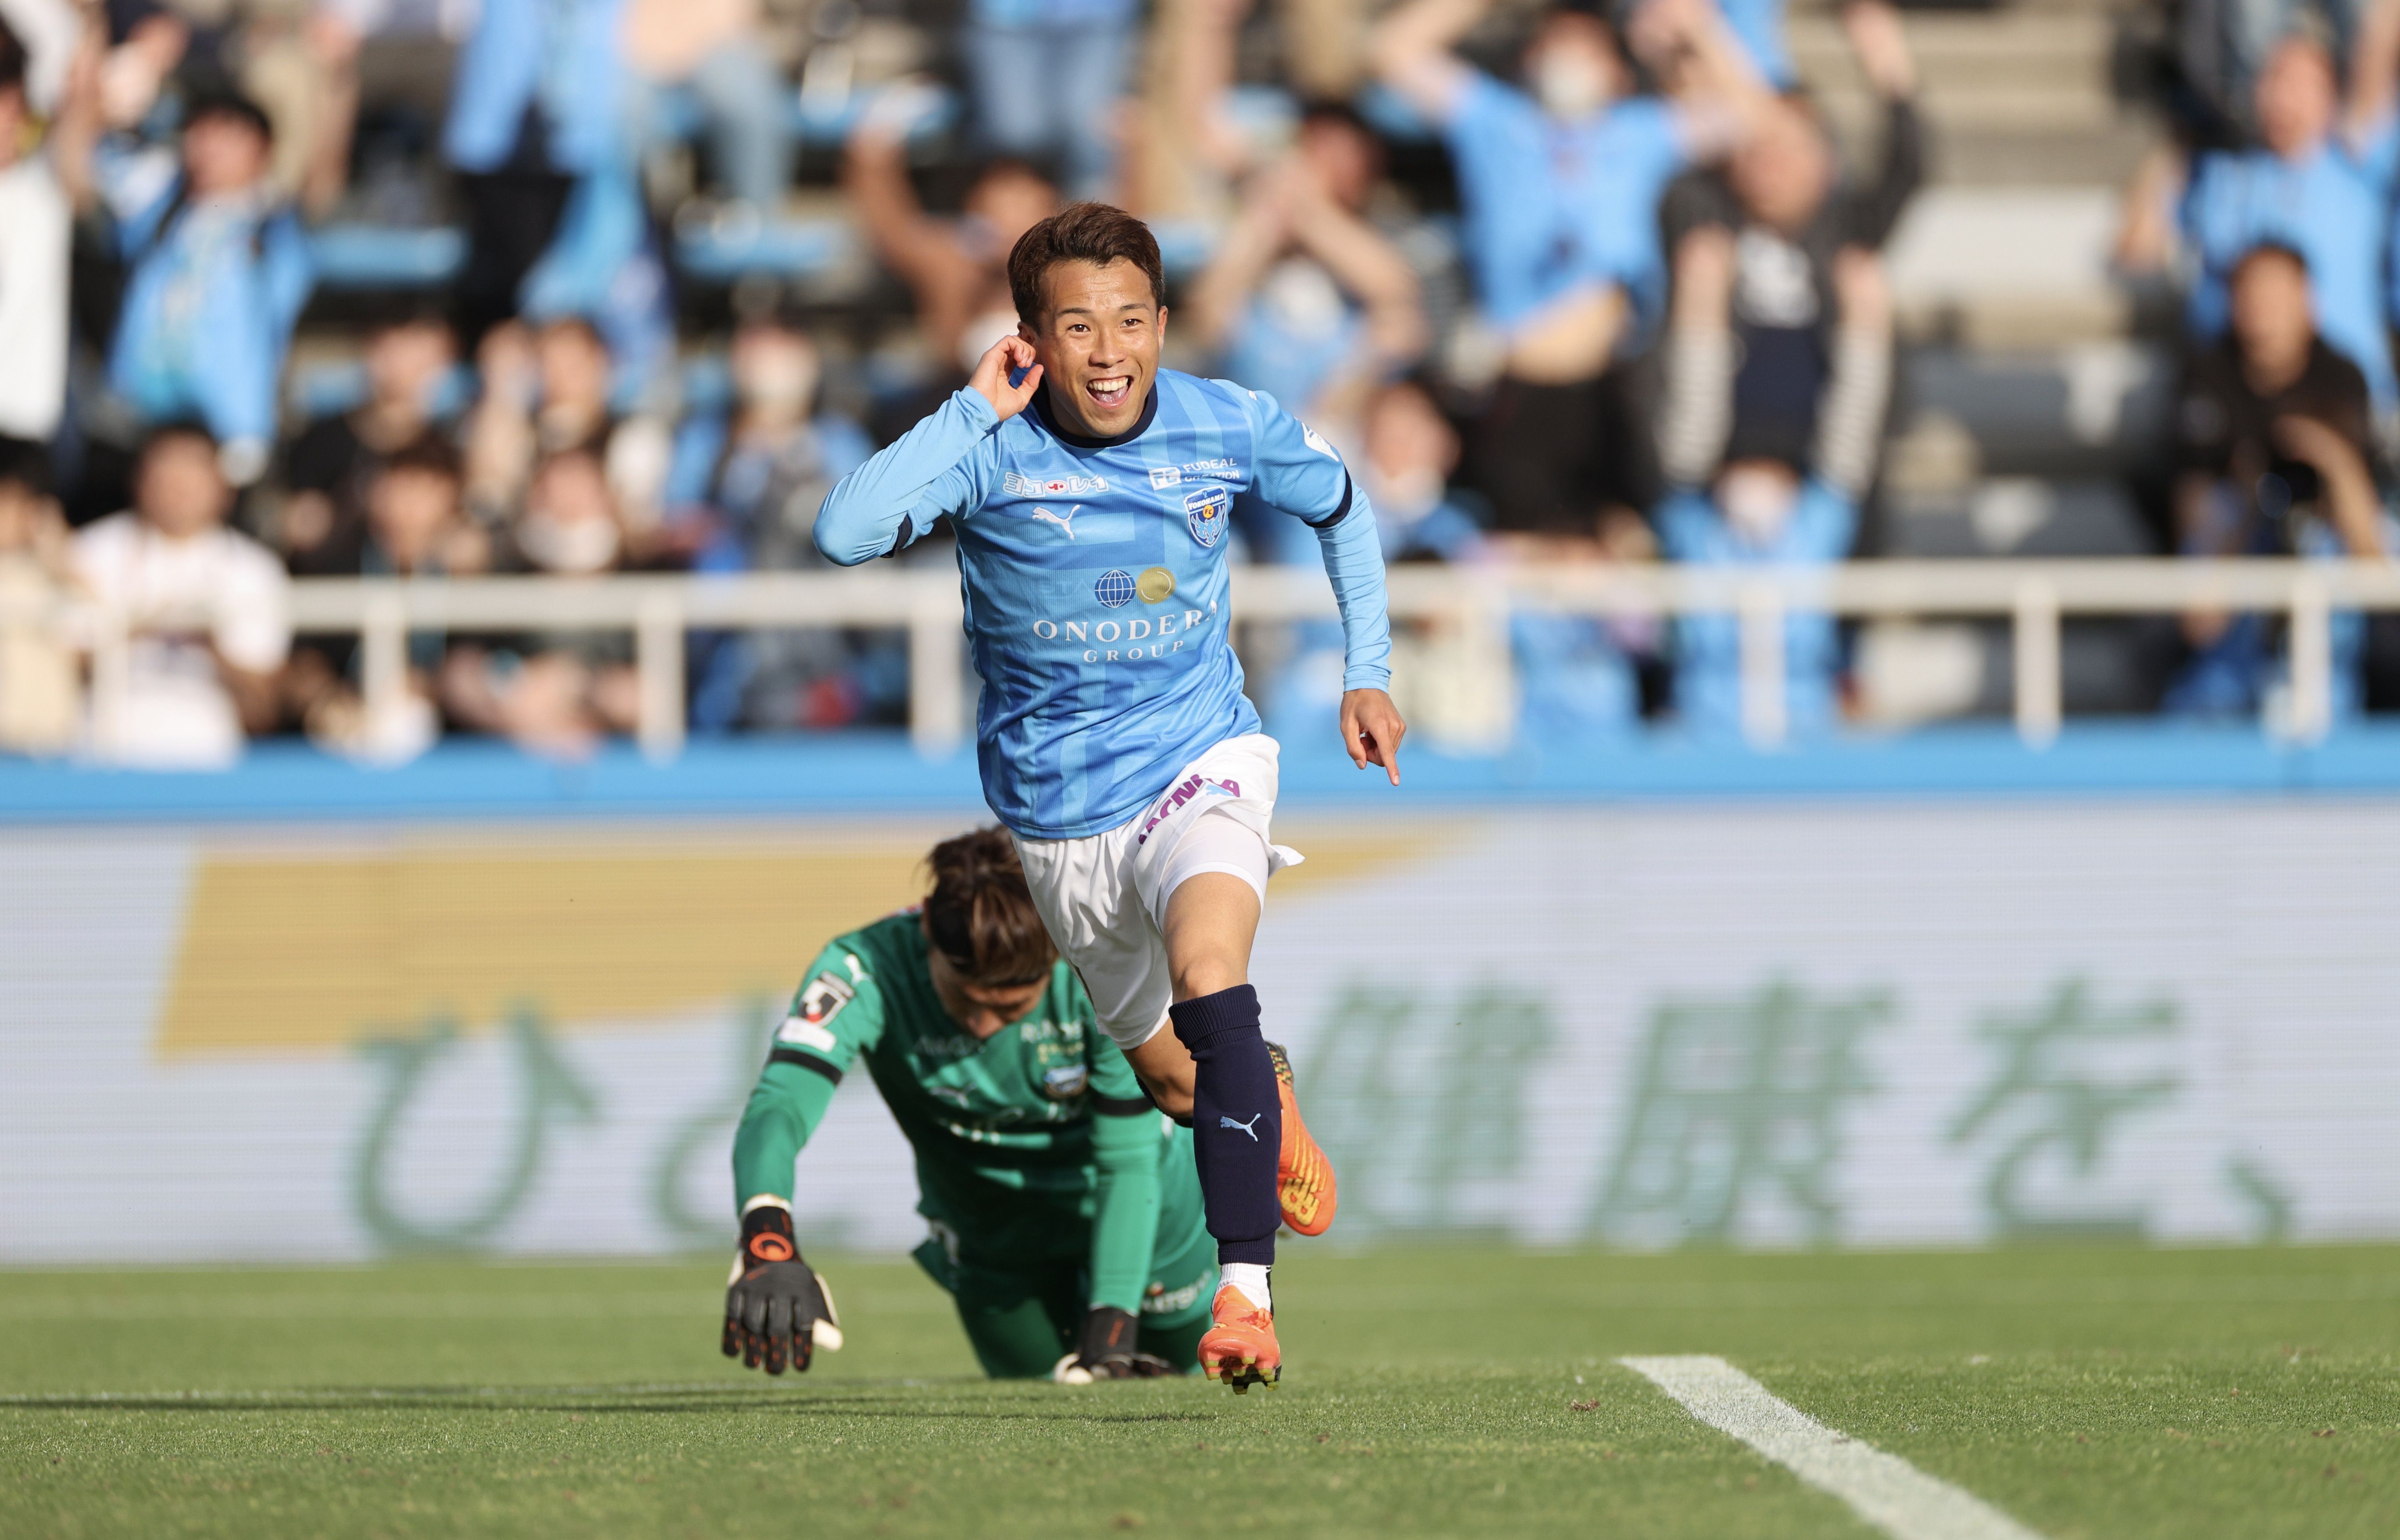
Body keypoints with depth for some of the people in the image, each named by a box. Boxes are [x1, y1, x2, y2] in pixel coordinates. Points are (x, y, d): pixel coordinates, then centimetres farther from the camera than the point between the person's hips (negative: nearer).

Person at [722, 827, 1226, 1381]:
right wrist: (768, 1245, -73)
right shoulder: (866, 972, -38)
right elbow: (777, 1107, -52)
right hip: (989, 1229, 1)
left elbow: (1126, 1162, -29)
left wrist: (1112, 1326, -37)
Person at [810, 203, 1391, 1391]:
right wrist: (975, 409, -34)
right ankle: (1269, 1116, 57)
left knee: (1211, 986, -31)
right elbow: (844, 535, -36)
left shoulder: (1232, 430, -11)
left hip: (1198, 761, -2)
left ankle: (1246, 1291, -34)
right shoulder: (994, 449, -18)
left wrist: (1368, 673, 11)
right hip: (1057, 813, 2)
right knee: (1168, 1073, 19)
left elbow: (1340, 506, 13)